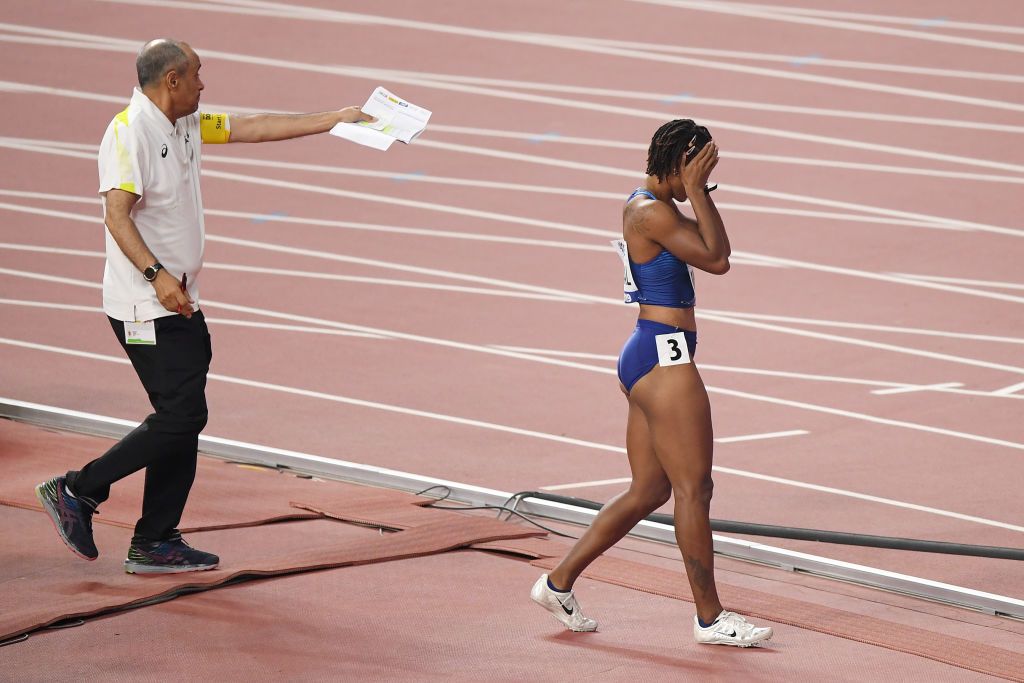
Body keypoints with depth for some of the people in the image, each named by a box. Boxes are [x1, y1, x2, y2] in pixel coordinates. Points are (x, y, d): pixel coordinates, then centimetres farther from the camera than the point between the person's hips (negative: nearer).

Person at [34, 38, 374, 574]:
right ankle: (77, 491, -3)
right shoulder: (129, 132, -15)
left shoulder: (186, 126, 13)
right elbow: (117, 213, -24)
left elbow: (253, 128, 21)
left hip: (180, 304, 10)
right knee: (181, 414, -12)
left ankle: (154, 545, 10)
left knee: (183, 419, 7)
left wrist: (332, 121, 22)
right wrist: (157, 274, -33)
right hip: (145, 308, -10)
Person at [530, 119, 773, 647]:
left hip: (645, 359, 11)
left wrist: (699, 192, 6)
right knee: (694, 488, -4)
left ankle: (559, 582, 19)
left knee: (648, 491, 15)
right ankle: (710, 618, 2)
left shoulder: (645, 205, 16)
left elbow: (710, 248, 17)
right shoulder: (652, 212, -16)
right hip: (664, 359, -11)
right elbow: (716, 259, -18)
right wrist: (695, 190, -15)